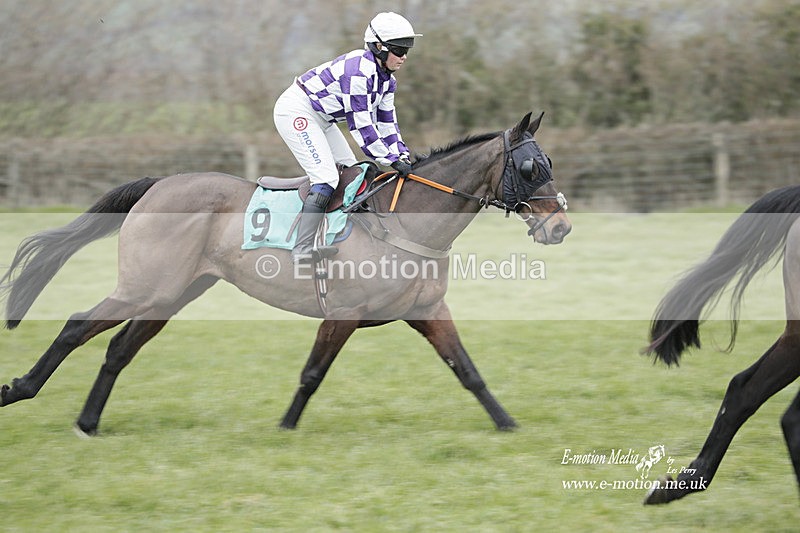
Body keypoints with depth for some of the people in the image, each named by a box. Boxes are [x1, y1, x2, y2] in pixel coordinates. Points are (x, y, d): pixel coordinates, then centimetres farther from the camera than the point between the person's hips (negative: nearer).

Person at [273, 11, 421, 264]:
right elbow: (360, 124, -29)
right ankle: (302, 249, -23)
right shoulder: (359, 70, -28)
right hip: (296, 112, -11)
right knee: (327, 177, -19)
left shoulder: (387, 79, 3)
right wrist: (390, 159, -26)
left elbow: (386, 122, 8)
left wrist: (402, 155, -5)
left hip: (321, 118, 11)